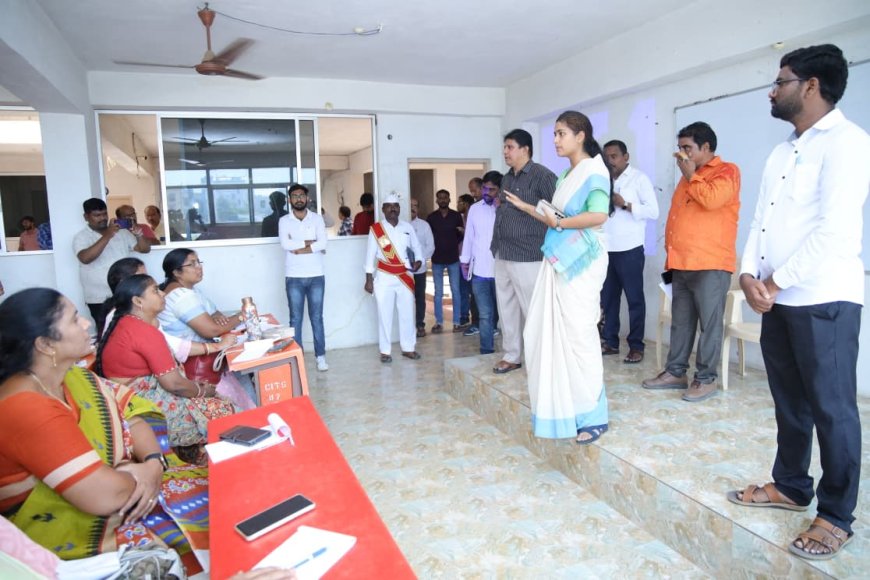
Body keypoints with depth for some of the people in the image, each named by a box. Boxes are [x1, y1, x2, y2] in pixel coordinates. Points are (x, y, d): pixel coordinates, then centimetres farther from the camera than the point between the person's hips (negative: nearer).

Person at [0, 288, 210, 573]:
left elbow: (132, 413, 4)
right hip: (82, 537, -8)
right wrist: (142, 472, -10)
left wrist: (155, 464, -13)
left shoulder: (71, 377, 0)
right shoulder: (25, 409, -27)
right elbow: (107, 495, -31)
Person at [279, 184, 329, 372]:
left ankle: (321, 356, 14)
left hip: (316, 276, 0)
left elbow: (323, 243, -10)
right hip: (294, 277, 0)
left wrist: (299, 249, -13)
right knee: (295, 318, 5)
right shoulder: (284, 221, 3)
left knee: (317, 317, 6)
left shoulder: (317, 219, 3)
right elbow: (285, 243, -14)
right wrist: (310, 242, -11)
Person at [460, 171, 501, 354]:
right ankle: (487, 351, 12)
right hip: (479, 270, 2)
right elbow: (469, 236, 13)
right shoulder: (474, 209, 9)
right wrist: (464, 261, 13)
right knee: (485, 315, 5)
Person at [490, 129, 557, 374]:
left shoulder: (542, 176, -10)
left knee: (532, 309, -1)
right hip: (502, 255, 8)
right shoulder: (507, 178, 16)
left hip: (527, 257, -8)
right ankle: (511, 356, 25)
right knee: (506, 308, 13)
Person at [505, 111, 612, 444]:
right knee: (547, 332, 8)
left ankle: (593, 417, 6)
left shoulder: (594, 170, -7)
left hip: (580, 262, -9)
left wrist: (560, 222, -10)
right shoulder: (566, 176, 18)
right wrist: (526, 207, 23)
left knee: (579, 334, -6)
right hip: (559, 261, 9)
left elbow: (598, 215, -21)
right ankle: (562, 407, 20)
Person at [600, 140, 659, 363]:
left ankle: (636, 346, 9)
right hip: (606, 250, 6)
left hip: (629, 250, -5)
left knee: (634, 298, 2)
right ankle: (610, 341, 19)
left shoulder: (639, 178, -2)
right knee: (608, 297, 10)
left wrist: (625, 204, -17)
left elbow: (653, 211, -9)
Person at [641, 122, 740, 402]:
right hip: (681, 263, 8)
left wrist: (691, 175, -5)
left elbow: (711, 199, -21)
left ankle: (707, 379, 5)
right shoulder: (689, 176, 23)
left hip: (710, 264, -8)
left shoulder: (727, 171, -1)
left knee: (709, 323, -2)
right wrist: (671, 252, 17)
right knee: (680, 321, 10)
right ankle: (675, 372, 18)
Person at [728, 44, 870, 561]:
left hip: (824, 301, -8)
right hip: (777, 300, 8)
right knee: (790, 401, 17)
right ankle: (791, 486, 33)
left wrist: (775, 282, -14)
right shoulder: (782, 153, 16)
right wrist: (750, 275, -4)